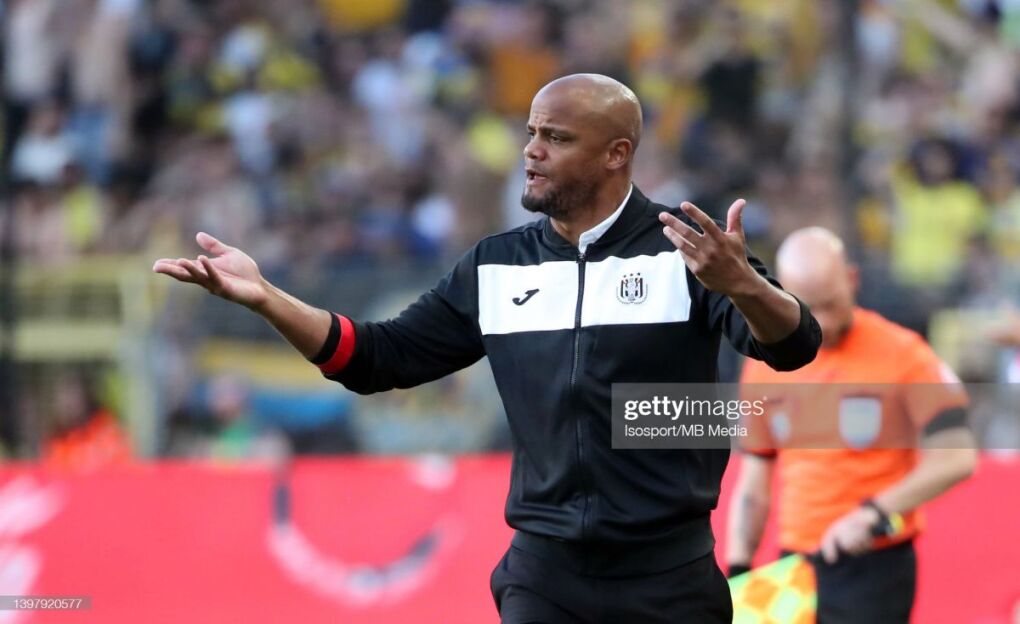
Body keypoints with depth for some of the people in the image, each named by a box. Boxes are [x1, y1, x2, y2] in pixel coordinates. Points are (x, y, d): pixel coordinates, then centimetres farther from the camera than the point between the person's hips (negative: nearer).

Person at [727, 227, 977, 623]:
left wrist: (875, 513, -23)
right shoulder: (765, 368, 8)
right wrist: (737, 573, 6)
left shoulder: (901, 356, -7)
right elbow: (754, 482, 14)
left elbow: (955, 458, -13)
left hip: (875, 571, -5)